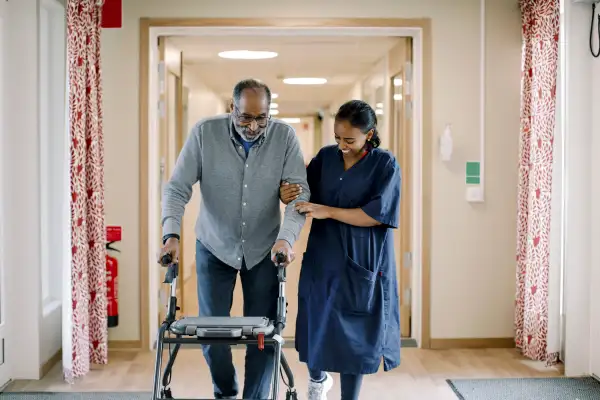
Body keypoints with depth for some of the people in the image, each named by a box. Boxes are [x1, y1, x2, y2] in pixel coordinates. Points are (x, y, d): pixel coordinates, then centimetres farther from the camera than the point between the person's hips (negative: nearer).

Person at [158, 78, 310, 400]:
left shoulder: (285, 136, -12)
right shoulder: (205, 132, -13)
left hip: (264, 249, 0)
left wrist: (286, 237, -32)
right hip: (214, 247, 0)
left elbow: (299, 192, -16)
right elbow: (177, 188, -14)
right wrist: (171, 233, -28)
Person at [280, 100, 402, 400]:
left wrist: (328, 211, -21)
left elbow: (376, 214, -15)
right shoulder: (325, 157, 4)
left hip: (361, 265, -3)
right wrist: (286, 194, -13)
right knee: (316, 327, 9)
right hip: (322, 260, 3)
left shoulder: (385, 165, -7)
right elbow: (303, 197, 10)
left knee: (354, 335, 3)